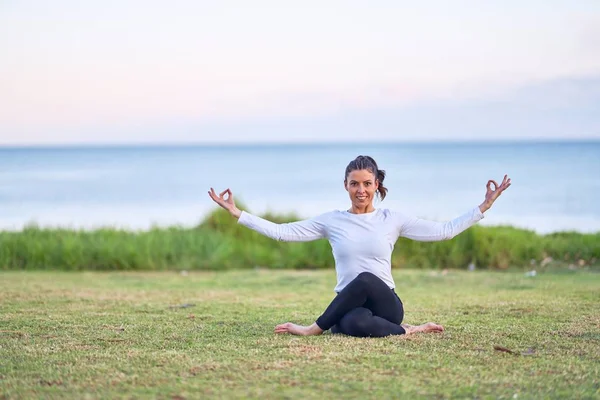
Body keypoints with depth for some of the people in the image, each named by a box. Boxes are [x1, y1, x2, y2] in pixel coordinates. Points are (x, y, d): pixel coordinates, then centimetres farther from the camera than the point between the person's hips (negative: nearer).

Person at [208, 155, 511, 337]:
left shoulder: (392, 220, 7)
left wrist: (484, 206, -1)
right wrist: (236, 213, -2)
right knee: (356, 324, -41)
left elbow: (445, 231, 6)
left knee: (366, 279, -35)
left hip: (386, 304, 1)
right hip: (349, 308, -1)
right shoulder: (332, 221, 7)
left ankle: (315, 328, -19)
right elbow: (281, 232, 5)